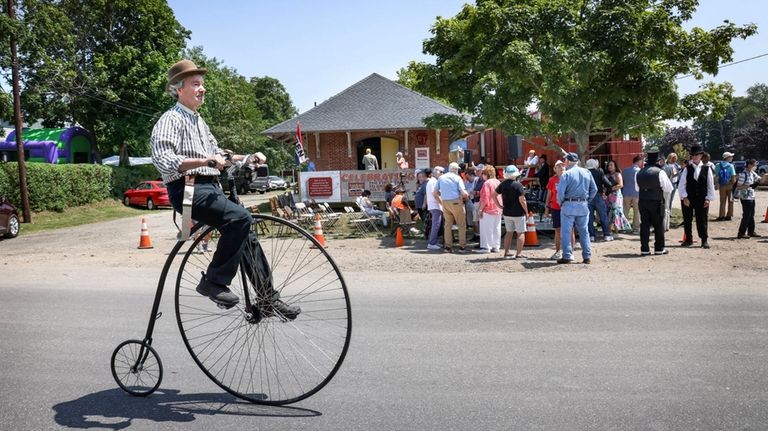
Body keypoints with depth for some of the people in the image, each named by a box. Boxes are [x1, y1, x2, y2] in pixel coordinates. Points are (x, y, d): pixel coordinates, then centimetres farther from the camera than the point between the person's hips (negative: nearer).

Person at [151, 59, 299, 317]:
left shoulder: (198, 121, 24)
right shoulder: (171, 119, -6)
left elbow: (216, 153, 32)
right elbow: (163, 160, -21)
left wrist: (246, 158, 17)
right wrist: (206, 161, -29)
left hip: (209, 188, 9)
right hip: (189, 189, -9)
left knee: (245, 236, 4)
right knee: (240, 217, -30)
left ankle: (268, 298, 11)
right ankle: (214, 282, -20)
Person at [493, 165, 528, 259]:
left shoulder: (502, 184, 3)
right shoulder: (518, 185, -15)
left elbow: (494, 195, 5)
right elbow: (522, 200, -17)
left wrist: (499, 206, 8)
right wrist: (526, 211, -7)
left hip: (506, 213, 6)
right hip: (518, 213, -6)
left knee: (509, 232, 15)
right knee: (521, 233, 3)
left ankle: (506, 253, 16)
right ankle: (518, 253, 1)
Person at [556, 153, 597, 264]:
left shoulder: (566, 174, -9)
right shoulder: (587, 173, 7)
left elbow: (560, 192, -15)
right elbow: (594, 189, 9)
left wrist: (560, 203, 1)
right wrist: (587, 199, 16)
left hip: (569, 205, -5)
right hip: (583, 206, 5)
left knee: (566, 232, 2)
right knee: (584, 232, 12)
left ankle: (567, 256, 0)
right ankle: (587, 256, 12)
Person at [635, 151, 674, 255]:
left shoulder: (639, 173, 2)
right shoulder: (660, 172, -11)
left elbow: (637, 188, 15)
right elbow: (669, 189, -5)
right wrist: (659, 188, 11)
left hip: (643, 202, 4)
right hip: (656, 202, -4)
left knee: (644, 225, 6)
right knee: (658, 225, 7)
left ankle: (644, 249, 7)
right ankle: (659, 248, 14)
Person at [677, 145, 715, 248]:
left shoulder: (707, 169, 2)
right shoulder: (687, 169, 2)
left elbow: (710, 185, 3)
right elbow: (682, 184, 0)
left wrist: (708, 199, -3)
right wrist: (684, 197, -8)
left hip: (702, 200, -1)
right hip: (688, 199, 1)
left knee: (702, 220, 2)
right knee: (687, 220, 7)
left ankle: (704, 240, 11)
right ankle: (688, 239, 18)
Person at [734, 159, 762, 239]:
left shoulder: (752, 173, 9)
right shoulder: (743, 174, -16)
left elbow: (759, 179, 19)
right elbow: (738, 186, -18)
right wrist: (750, 186, -26)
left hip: (751, 197, 9)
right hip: (745, 198, -9)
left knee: (751, 215, 14)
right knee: (746, 216, -6)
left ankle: (751, 232, 22)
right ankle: (741, 233, 0)